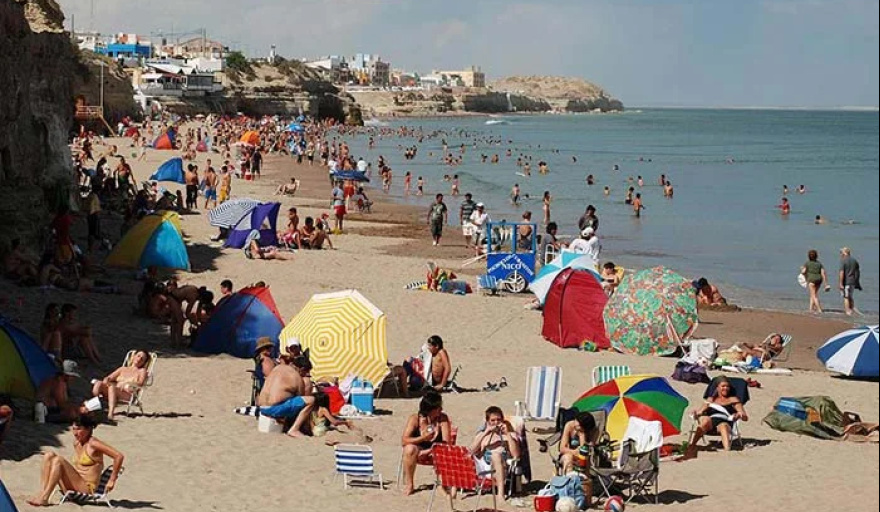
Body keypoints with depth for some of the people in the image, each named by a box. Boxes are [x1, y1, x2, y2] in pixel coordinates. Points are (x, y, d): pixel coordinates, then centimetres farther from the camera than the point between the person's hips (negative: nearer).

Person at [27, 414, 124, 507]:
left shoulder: (93, 444, -11)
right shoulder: (76, 442, 12)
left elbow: (119, 456, -18)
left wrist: (112, 481, -15)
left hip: (87, 488, -8)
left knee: (58, 460, -22)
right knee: (49, 455, -3)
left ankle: (44, 498, -23)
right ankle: (42, 492, -17)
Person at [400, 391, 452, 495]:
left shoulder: (443, 418, -12)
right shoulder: (415, 419, -14)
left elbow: (446, 442, -16)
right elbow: (403, 441, -21)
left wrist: (429, 451, -29)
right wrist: (423, 438, -35)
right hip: (418, 452, 0)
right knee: (410, 449, -34)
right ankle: (408, 484, -17)